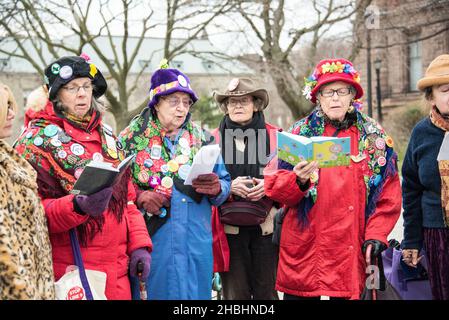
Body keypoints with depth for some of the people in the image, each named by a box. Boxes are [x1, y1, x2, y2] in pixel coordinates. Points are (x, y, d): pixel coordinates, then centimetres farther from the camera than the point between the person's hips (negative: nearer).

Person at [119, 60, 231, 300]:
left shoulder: (201, 139, 11)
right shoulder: (133, 137, 1)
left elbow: (225, 186, 13)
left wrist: (217, 188, -9)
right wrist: (138, 197, -16)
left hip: (196, 244, 3)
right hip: (151, 242, -3)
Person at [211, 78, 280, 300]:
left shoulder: (275, 136, 9)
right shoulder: (214, 139, 8)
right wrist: (229, 187, -14)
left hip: (266, 226, 0)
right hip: (230, 228, 0)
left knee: (267, 291, 2)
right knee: (235, 293, 3)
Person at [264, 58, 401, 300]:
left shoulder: (375, 138, 7)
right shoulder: (299, 133, 5)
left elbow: (389, 195, 7)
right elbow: (274, 186, 1)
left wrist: (376, 234, -4)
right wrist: (298, 181, -19)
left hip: (352, 250, 1)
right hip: (304, 247, 0)